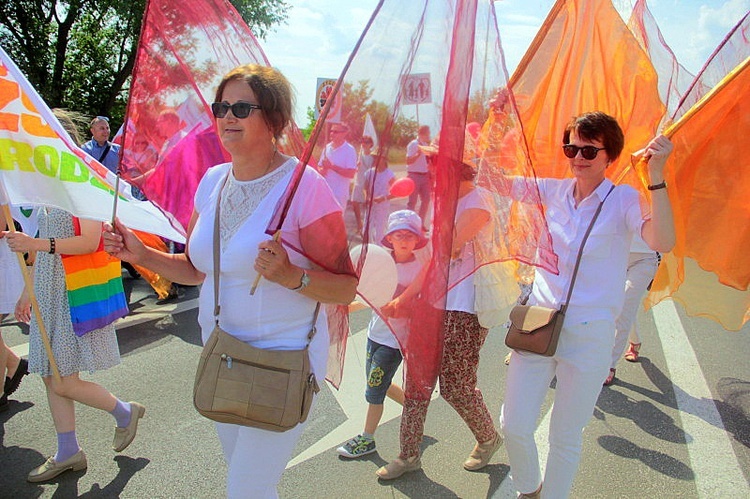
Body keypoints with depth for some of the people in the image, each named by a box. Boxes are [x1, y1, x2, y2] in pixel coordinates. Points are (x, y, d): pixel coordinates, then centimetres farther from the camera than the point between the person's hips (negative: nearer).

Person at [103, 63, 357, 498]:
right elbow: (197, 269, 14)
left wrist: (290, 276, -33)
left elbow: (347, 287, -17)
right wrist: (143, 255, -1)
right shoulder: (212, 181, 4)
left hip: (283, 359, -7)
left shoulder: (304, 186, -18)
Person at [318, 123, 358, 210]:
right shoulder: (327, 147, 10)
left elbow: (351, 174, -16)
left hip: (339, 194, -6)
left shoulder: (349, 150, -8)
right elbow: (320, 166, 19)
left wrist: (332, 166, -18)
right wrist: (322, 170, -6)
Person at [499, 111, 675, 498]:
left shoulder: (624, 199, -7)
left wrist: (657, 176, -29)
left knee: (566, 437, 11)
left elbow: (662, 242, -25)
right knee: (514, 426, 7)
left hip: (589, 334, -3)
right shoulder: (553, 191, 4)